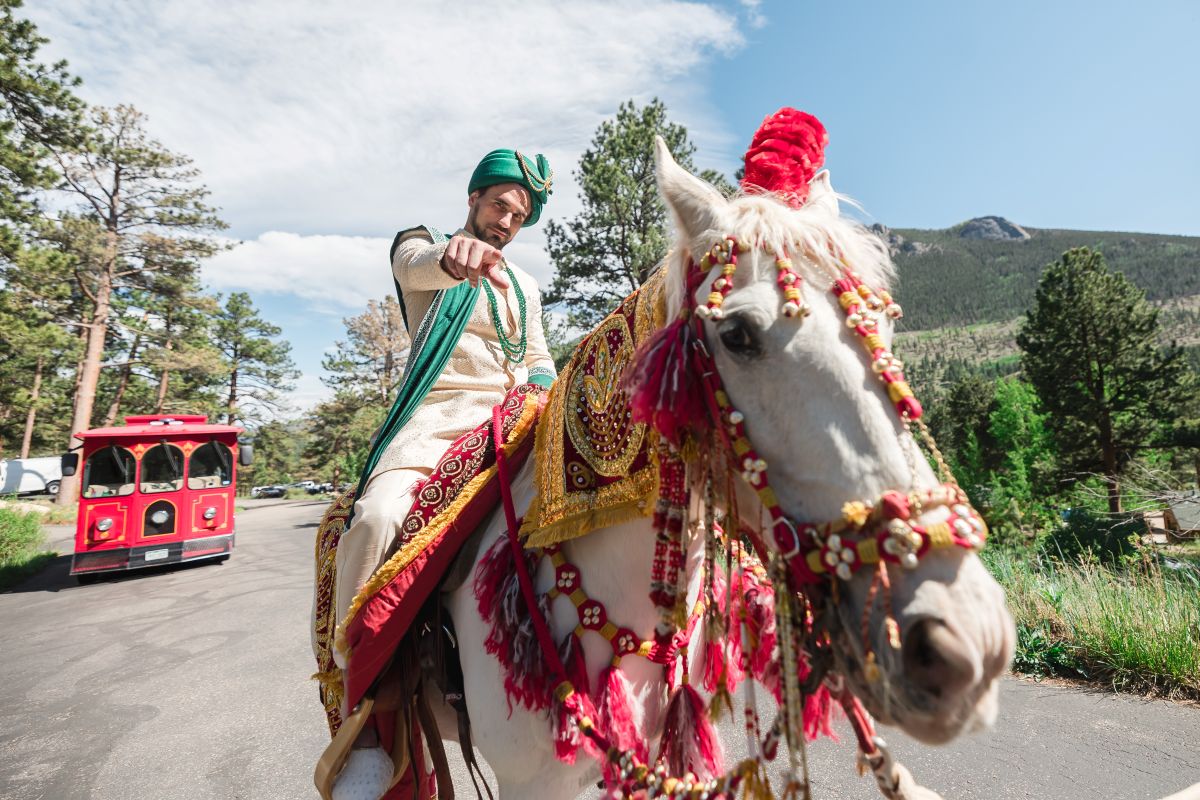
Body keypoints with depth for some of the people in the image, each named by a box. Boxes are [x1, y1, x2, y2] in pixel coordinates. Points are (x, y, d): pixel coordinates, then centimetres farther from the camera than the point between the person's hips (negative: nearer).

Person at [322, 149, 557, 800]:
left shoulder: (524, 286, 27)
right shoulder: (419, 248, 13)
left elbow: (540, 363, 26)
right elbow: (417, 265, -14)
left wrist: (544, 388, 1)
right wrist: (454, 254, -39)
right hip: (437, 417, -4)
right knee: (377, 517, -31)